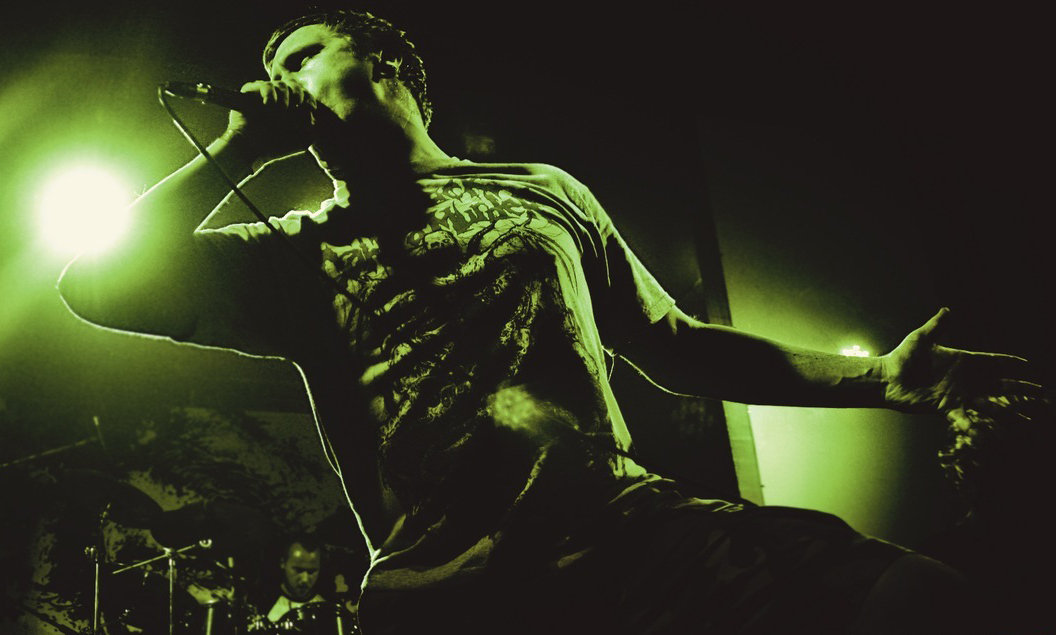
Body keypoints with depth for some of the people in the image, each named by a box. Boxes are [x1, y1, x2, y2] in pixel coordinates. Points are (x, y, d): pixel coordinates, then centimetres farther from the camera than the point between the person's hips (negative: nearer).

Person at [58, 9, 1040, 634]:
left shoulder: (543, 191, 21)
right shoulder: (298, 254, 17)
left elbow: (673, 346, 22)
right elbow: (98, 287, 6)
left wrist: (882, 377, 17)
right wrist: (240, 147, 9)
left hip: (628, 526, 2)